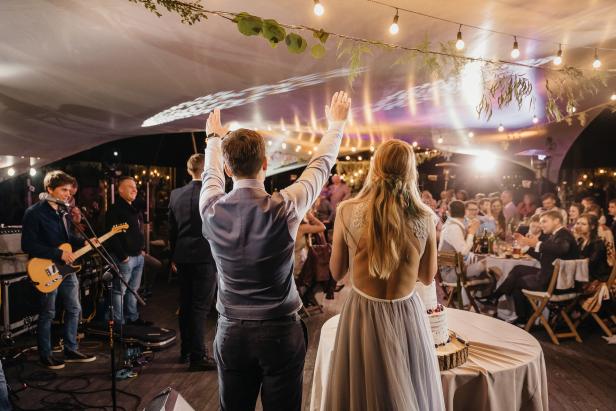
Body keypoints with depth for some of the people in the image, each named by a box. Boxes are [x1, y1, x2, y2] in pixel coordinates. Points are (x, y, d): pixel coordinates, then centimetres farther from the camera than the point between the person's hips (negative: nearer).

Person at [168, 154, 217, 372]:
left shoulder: (175, 194, 4)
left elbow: (171, 229, 10)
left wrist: (174, 256, 19)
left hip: (183, 257, 6)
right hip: (206, 257, -5)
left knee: (185, 305, 15)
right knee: (200, 307, 0)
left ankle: (186, 350, 28)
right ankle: (198, 356, 5)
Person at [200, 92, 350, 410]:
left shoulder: (212, 209, -11)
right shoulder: (284, 208, -17)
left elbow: (211, 174, 13)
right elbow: (321, 165, 0)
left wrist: (213, 138, 33)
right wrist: (336, 123, 17)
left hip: (231, 333, 3)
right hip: (281, 332, -2)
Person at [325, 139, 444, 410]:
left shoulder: (347, 212, -13)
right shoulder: (424, 217, -10)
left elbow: (337, 272, -1)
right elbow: (428, 277, 4)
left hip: (362, 315, -1)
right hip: (407, 316, 1)